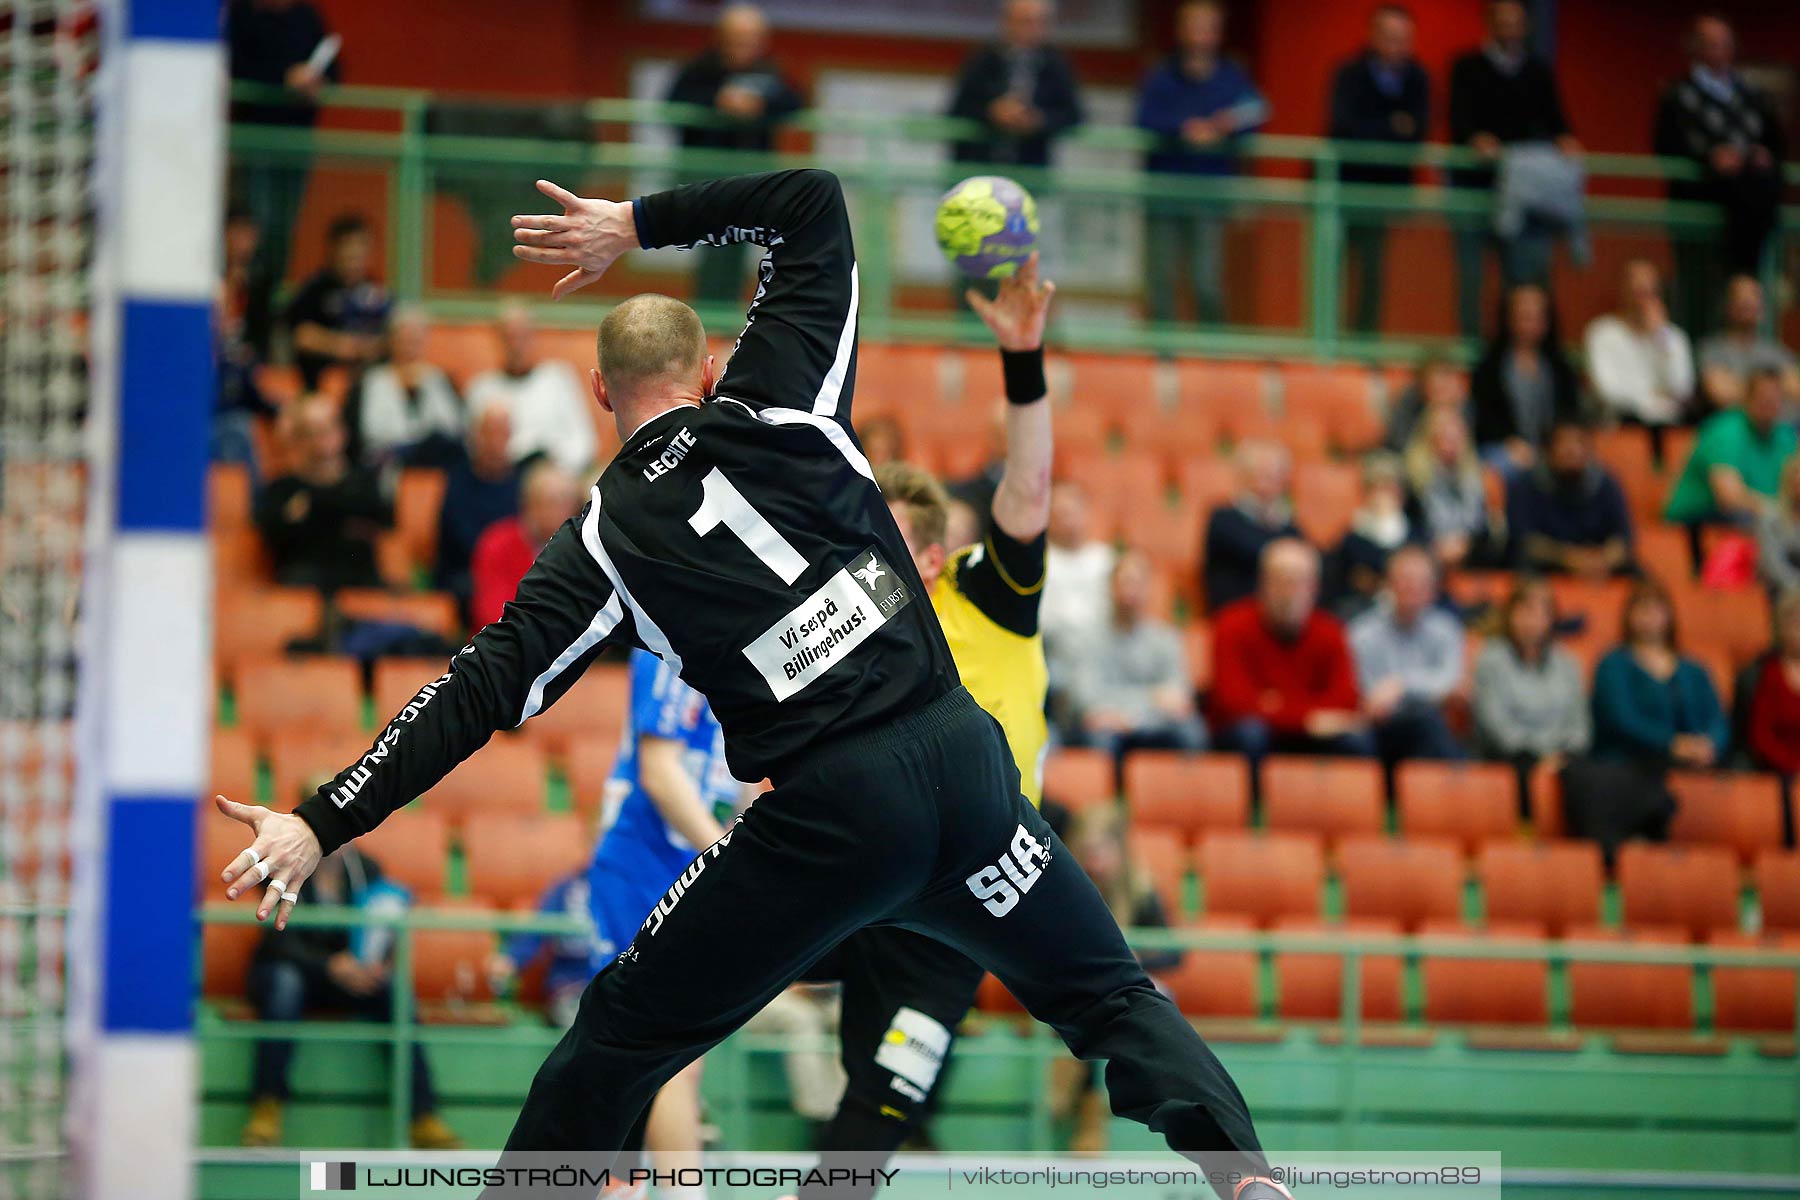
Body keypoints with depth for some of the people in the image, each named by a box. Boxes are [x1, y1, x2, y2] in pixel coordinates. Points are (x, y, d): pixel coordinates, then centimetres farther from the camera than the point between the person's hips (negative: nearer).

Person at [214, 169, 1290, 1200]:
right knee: (1110, 997, 17)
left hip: (828, 819, -2)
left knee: (615, 1045, 14)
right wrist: (641, 224, 17)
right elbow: (815, 202, 15)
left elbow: (486, 690, -3)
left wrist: (322, 825, -3)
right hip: (965, 760, 2)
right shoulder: (779, 404, 7)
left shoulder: (607, 542, 3)